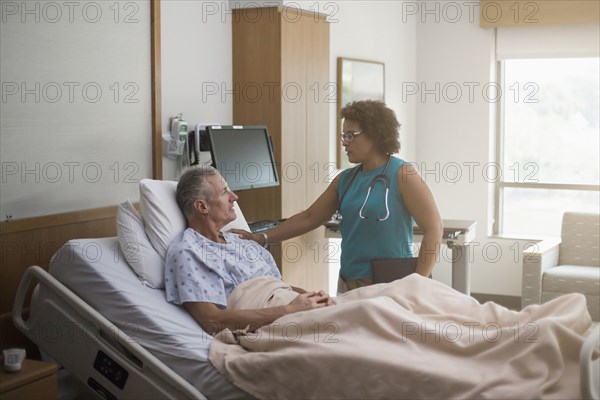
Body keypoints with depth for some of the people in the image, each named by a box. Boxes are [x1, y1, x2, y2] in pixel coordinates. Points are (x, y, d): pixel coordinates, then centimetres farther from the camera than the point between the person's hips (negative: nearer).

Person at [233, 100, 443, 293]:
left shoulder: (402, 174, -7)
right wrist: (261, 237, 7)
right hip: (348, 284, 6)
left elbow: (433, 229, -11)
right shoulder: (345, 180, 12)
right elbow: (309, 218, 16)